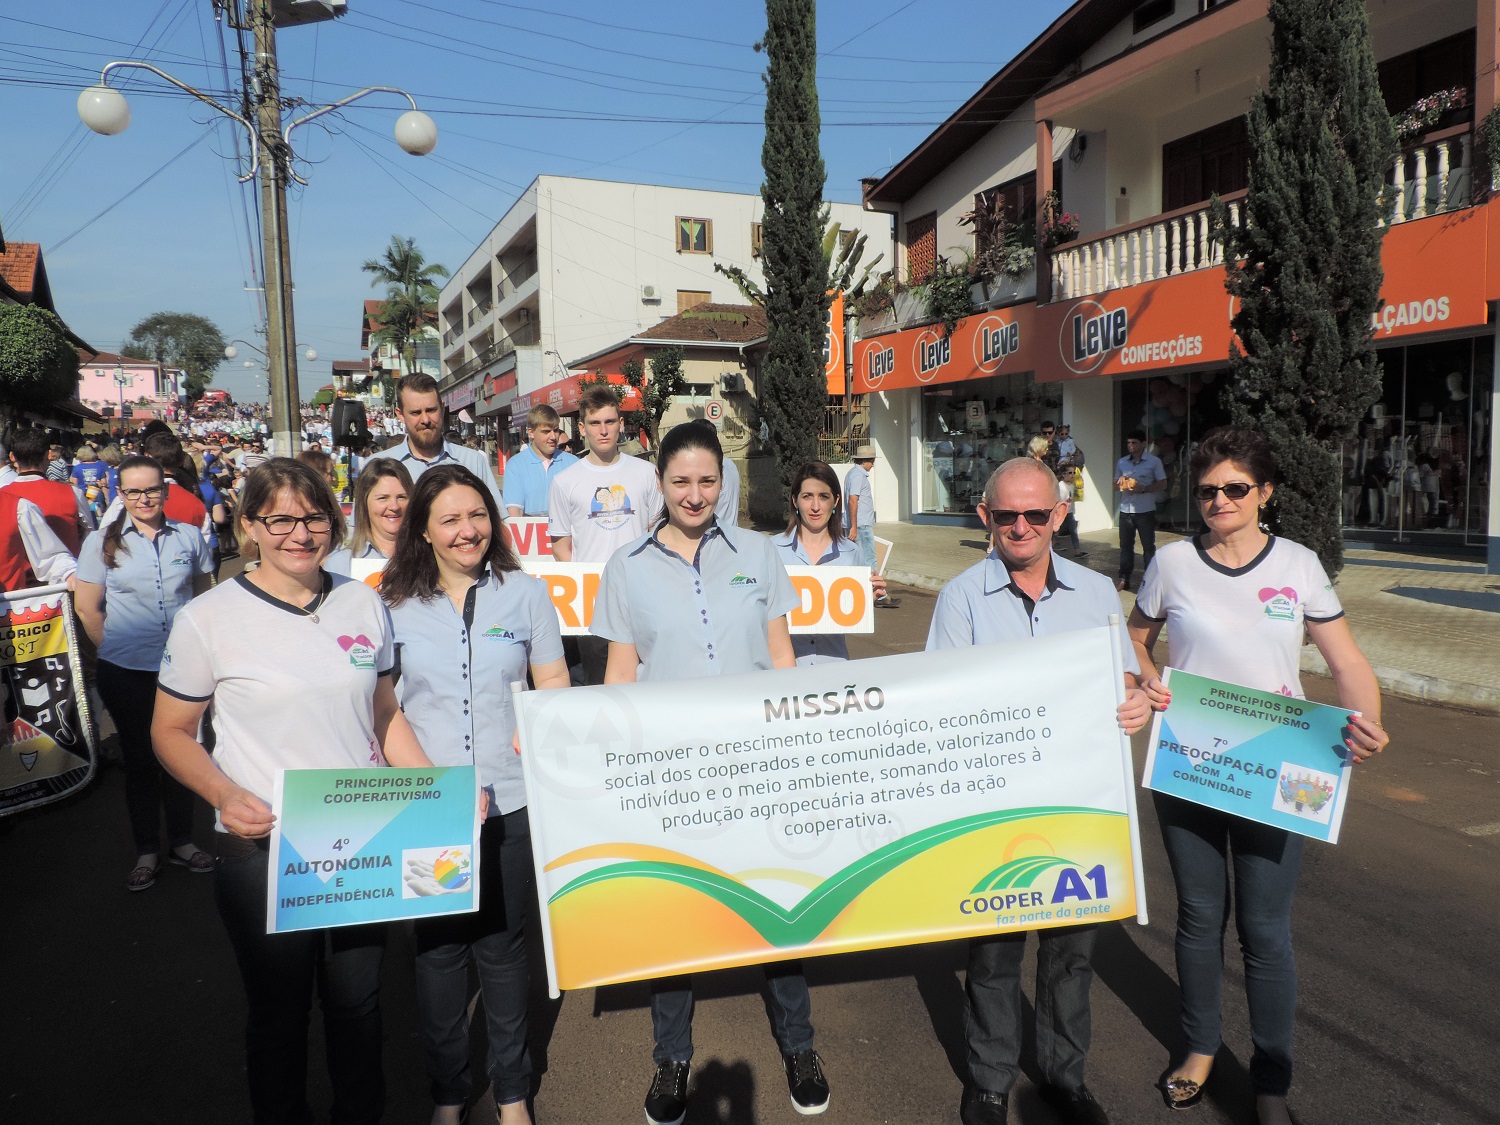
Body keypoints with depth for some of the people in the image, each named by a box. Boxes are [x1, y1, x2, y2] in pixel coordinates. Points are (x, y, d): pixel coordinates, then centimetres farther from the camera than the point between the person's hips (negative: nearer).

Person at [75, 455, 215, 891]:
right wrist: (115, 647, 0)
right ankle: (146, 851, 23)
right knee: (139, 757, 10)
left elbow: (205, 597, 11)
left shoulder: (189, 537, 3)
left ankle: (182, 841, 26)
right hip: (126, 671, -1)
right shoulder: (102, 542, 0)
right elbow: (87, 608, 3)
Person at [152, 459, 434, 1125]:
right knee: (278, 1011, 15)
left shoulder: (364, 604, 2)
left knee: (358, 1001, 17)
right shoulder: (208, 619, -8)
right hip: (263, 851, -2)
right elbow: (171, 731, -1)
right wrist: (225, 796, -19)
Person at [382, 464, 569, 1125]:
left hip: (510, 802, 0)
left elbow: (555, 690, 4)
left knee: (503, 947, 12)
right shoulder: (395, 604, 3)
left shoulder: (526, 593, 2)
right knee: (438, 948, 10)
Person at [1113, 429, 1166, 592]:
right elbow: (1116, 485, 17)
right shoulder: (1121, 462, 12)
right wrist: (1121, 485, -7)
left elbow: (1162, 484, -2)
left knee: (1148, 546, 3)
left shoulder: (1154, 461, -1)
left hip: (1146, 511, -4)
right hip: (1125, 511, 4)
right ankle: (1124, 579, 13)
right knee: (1125, 546, 7)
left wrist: (1143, 489, -16)